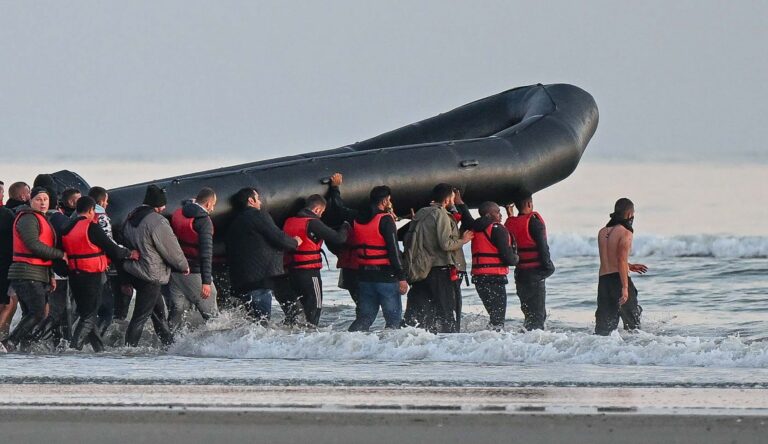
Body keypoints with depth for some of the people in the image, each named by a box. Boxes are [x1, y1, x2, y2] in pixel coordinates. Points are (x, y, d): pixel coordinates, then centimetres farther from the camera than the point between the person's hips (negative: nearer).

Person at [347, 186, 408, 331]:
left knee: (365, 316, 13)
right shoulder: (385, 219, -12)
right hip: (386, 276, -6)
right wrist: (401, 276, -12)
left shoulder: (358, 220, 9)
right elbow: (393, 249, -14)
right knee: (394, 317, 1)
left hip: (364, 275, 6)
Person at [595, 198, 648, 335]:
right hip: (619, 279, -6)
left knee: (603, 327, 5)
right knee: (632, 323, 7)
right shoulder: (625, 232, -9)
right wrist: (625, 288, -20)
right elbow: (622, 260, -17)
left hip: (603, 279, 6)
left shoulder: (602, 232, 12)